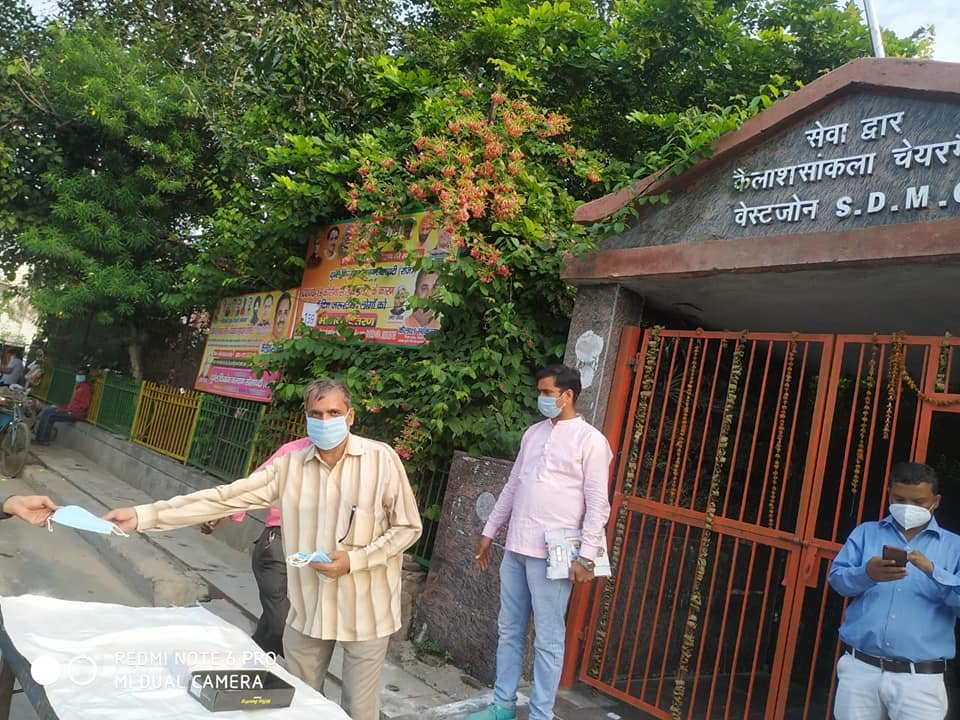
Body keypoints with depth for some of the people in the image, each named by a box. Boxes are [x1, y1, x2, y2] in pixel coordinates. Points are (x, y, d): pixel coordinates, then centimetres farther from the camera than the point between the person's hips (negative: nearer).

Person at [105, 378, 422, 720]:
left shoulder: (381, 459, -12)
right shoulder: (291, 465, -2)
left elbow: (408, 527, -6)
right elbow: (225, 497, -4)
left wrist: (354, 560, -17)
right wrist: (144, 515, -9)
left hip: (364, 609, -3)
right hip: (309, 606, 4)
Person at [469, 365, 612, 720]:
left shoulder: (590, 440, -7)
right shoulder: (533, 433, 12)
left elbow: (597, 504, -10)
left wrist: (587, 557, -15)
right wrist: (489, 531, 18)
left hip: (552, 554, -6)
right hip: (515, 548, 7)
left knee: (548, 640, 4)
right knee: (509, 632, 15)